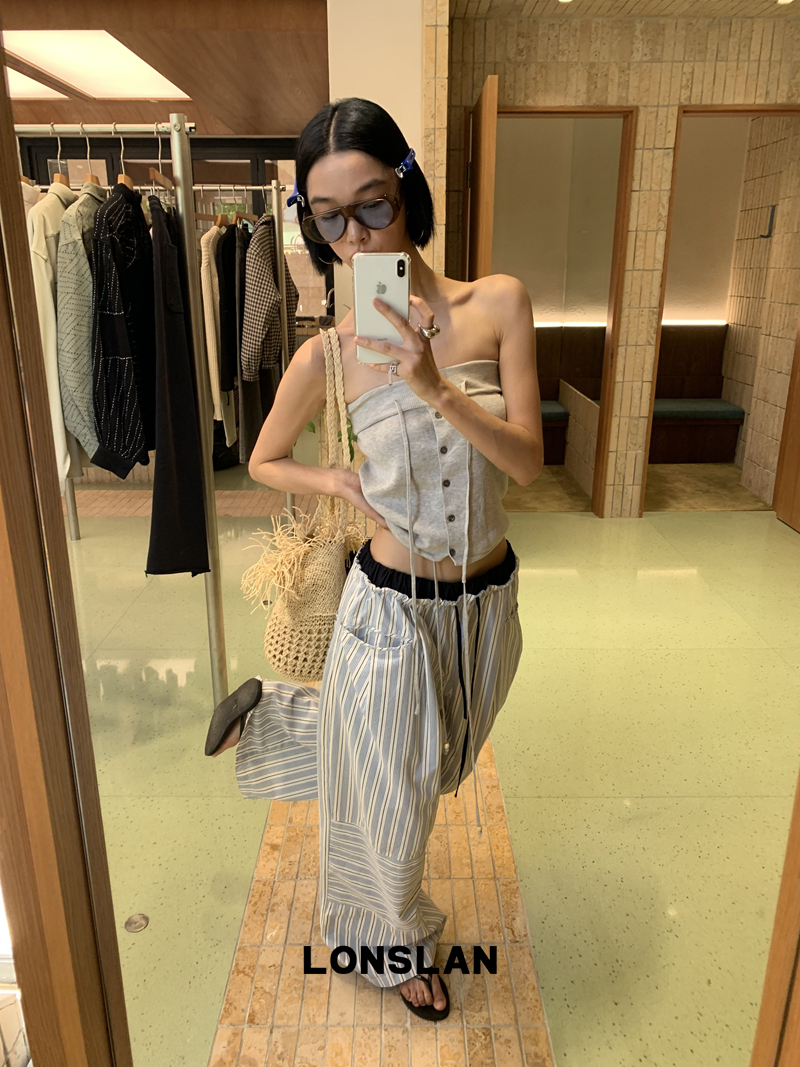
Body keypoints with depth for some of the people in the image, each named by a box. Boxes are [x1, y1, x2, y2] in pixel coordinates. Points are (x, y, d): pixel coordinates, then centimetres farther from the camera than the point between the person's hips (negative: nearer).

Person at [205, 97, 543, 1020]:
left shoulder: (498, 303, -9)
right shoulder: (327, 355, -12)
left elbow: (527, 462, -14)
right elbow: (264, 463, 5)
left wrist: (438, 389, -28)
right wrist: (339, 484, -13)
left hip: (486, 601, 4)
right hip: (390, 608, -3)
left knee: (434, 766, 28)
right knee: (388, 801, 16)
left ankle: (275, 713, 49)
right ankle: (397, 945, 49)